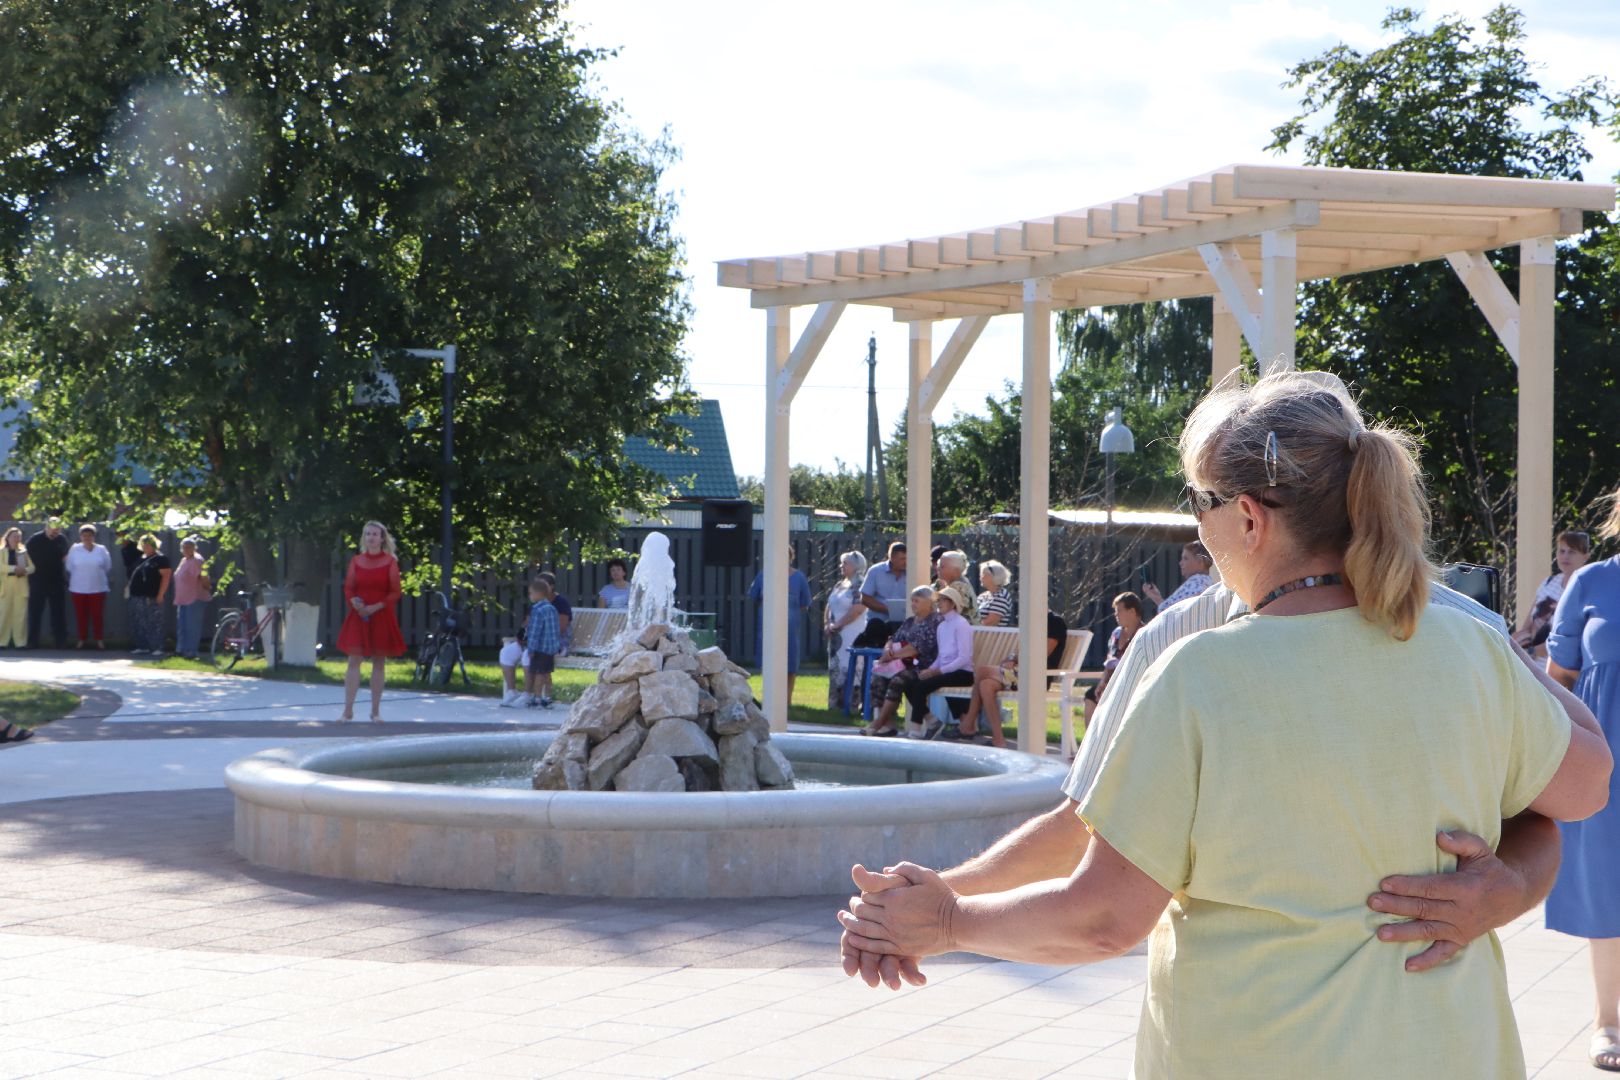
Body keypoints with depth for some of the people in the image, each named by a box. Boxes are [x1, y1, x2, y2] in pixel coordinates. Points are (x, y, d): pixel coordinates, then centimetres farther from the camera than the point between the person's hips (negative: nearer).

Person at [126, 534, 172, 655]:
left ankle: (156, 648, -3)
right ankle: (142, 646, 19)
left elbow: (166, 576, -13)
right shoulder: (141, 557, 17)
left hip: (152, 597, -8)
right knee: (138, 623, 11)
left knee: (154, 623, -6)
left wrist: (161, 594, -18)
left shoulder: (160, 558, -7)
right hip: (138, 596, 9)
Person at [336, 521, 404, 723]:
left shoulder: (390, 562, 0)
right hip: (358, 616, 1)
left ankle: (376, 711, 10)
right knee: (353, 661, -4)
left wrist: (376, 607, -15)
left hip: (382, 617, -1)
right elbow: (348, 589, 7)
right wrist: (354, 603, -14)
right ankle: (348, 710, -2)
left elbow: (395, 593, -3)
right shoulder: (356, 560, 6)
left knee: (379, 662, 4)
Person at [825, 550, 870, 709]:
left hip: (852, 635, -9)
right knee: (834, 669, 8)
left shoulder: (859, 585, -9)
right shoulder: (839, 585, 18)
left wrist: (837, 624, -15)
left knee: (848, 668, -11)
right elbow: (830, 605, 21)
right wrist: (828, 624, 4)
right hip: (836, 635, 9)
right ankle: (835, 704, 12)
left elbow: (858, 609, -19)